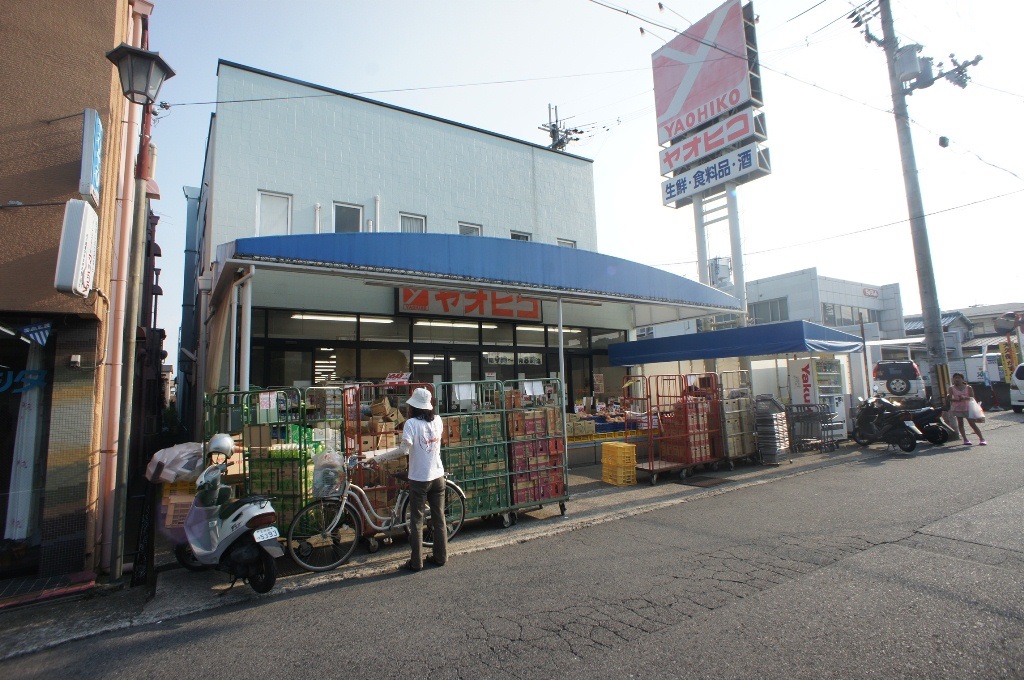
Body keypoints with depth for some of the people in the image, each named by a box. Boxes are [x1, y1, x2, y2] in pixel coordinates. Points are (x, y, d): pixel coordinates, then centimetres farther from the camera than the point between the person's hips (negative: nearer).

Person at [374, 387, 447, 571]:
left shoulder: (411, 423, -15)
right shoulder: (437, 420, 1)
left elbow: (403, 450, -25)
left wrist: (377, 457, -19)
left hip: (419, 479, -5)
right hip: (438, 476, 5)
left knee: (416, 521, 7)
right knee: (439, 518, 14)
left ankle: (416, 562, 14)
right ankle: (441, 556, 24)